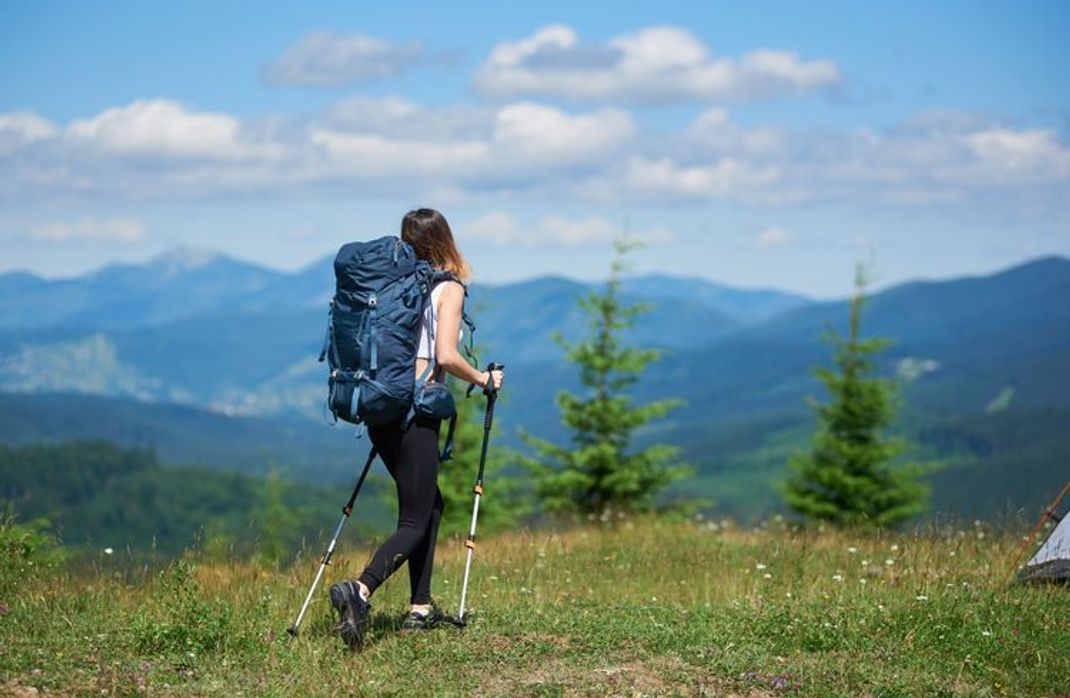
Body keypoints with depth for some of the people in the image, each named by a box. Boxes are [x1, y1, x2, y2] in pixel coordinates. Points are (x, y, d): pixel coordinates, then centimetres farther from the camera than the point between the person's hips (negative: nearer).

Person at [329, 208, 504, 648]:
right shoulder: (449, 288, -5)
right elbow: (446, 357, -16)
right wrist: (483, 379, 1)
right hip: (414, 412, -7)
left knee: (430, 505, 21)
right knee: (414, 522, -5)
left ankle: (421, 609, 19)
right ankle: (359, 591, -29)